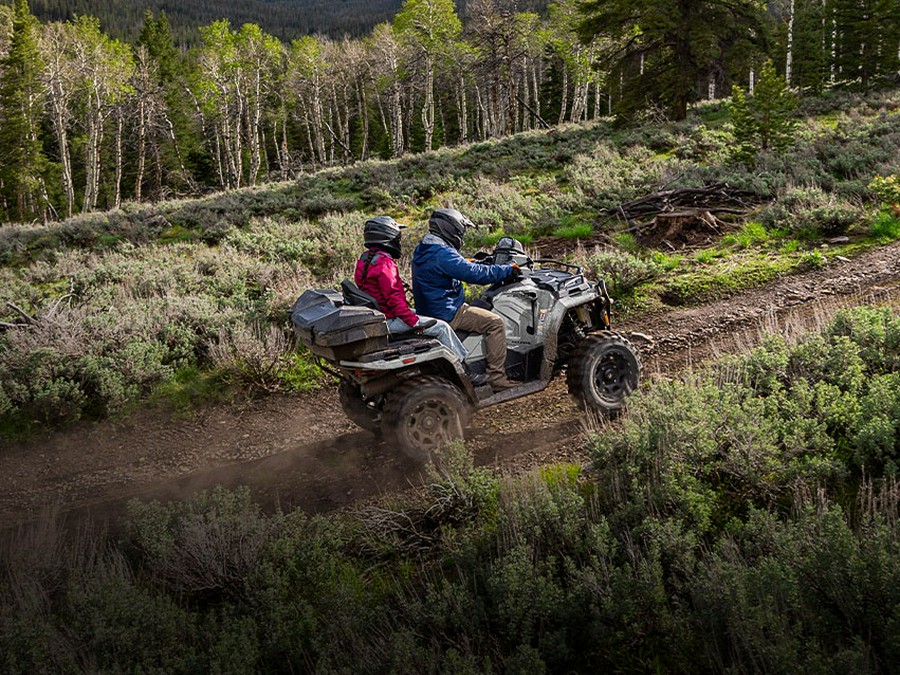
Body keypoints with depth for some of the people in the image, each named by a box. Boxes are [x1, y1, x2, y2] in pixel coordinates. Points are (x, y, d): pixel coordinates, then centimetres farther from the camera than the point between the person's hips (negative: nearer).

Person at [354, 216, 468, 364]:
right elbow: (393, 298, -26)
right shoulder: (384, 263, -21)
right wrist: (415, 322, -22)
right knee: (441, 327, -8)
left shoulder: (365, 259, 11)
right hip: (389, 321, -11)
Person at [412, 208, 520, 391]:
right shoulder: (442, 253, -21)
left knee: (483, 307, 28)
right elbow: (474, 273, -23)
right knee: (494, 322, -12)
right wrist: (508, 270, -13)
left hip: (429, 309, 11)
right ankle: (497, 378, -13)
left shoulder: (422, 250, 12)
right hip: (447, 314, -11)